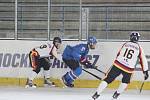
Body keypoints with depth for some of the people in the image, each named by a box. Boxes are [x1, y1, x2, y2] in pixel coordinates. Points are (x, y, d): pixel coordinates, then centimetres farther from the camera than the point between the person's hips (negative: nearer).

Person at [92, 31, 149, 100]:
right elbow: (143, 60, 6)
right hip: (128, 69, -1)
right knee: (125, 81, 27)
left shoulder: (125, 44, 12)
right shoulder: (139, 48, 5)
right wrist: (145, 71, 12)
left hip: (117, 65, 1)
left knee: (108, 79, 7)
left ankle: (97, 94, 1)